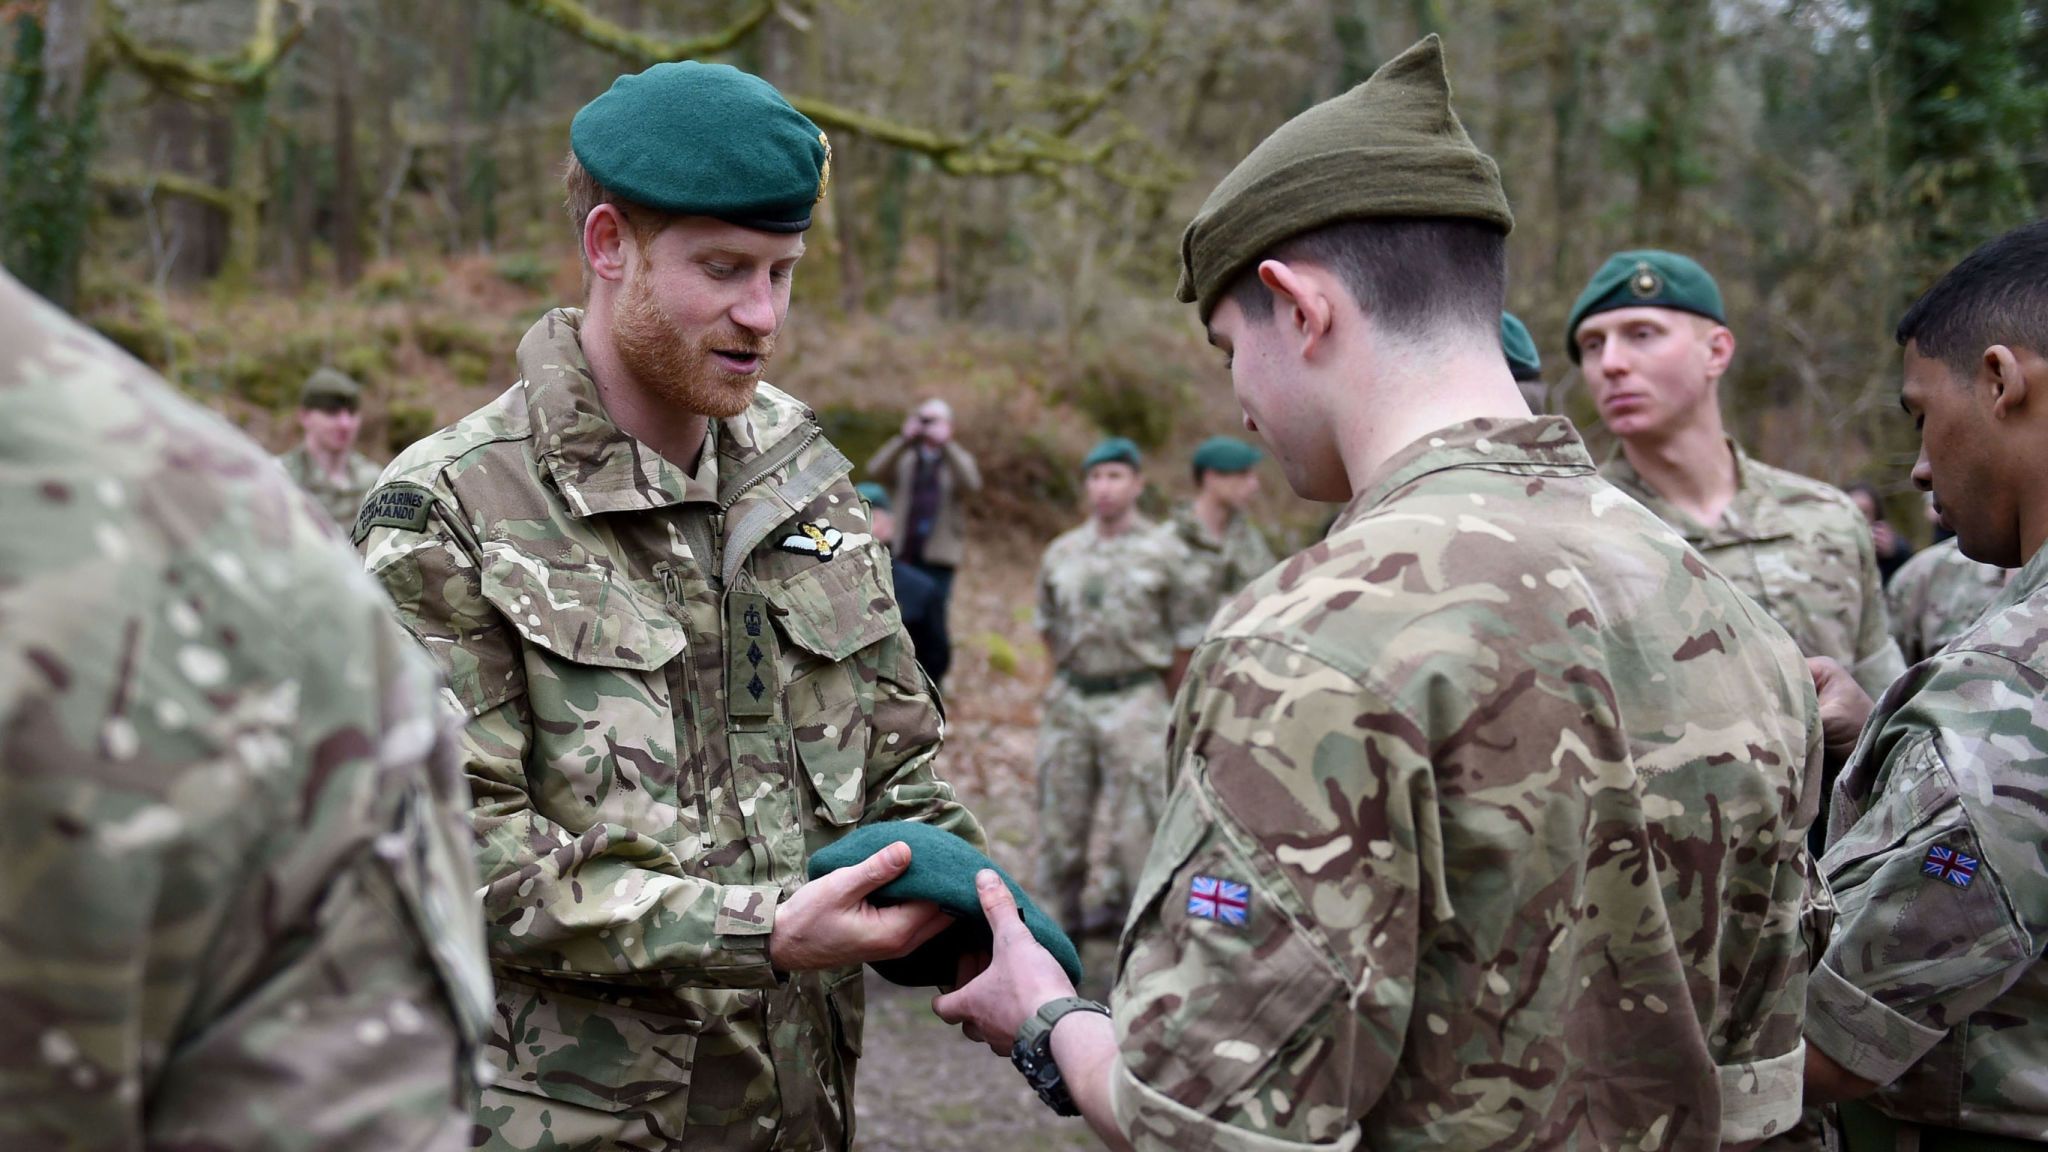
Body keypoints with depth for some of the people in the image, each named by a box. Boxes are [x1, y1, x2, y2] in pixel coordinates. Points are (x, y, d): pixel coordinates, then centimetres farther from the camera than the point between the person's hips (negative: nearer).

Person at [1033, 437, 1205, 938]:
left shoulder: (1164, 553, -4)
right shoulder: (1062, 552, 7)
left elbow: (1187, 634, -1)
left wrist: (1164, 703, 2)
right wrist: (1066, 679, 15)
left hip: (1134, 701, -4)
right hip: (1069, 700, 4)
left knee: (1136, 821, -3)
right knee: (1060, 817, 9)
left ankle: (1119, 906, 8)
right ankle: (1061, 915, 22)